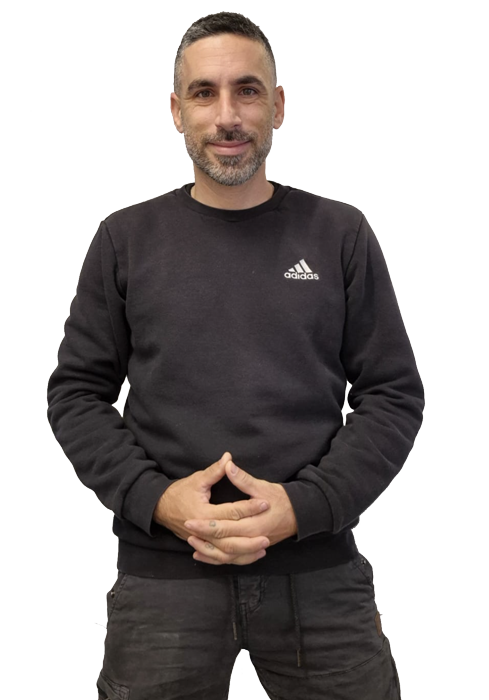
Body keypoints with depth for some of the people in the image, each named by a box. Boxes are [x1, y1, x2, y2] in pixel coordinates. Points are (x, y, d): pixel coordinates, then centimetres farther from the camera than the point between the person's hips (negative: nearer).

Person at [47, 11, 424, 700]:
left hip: (318, 564, 1)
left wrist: (303, 505, -12)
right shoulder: (127, 238, 4)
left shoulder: (340, 233, 3)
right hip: (162, 571, 0)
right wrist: (155, 498, -11)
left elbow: (394, 394, 2)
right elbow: (77, 392, 5)